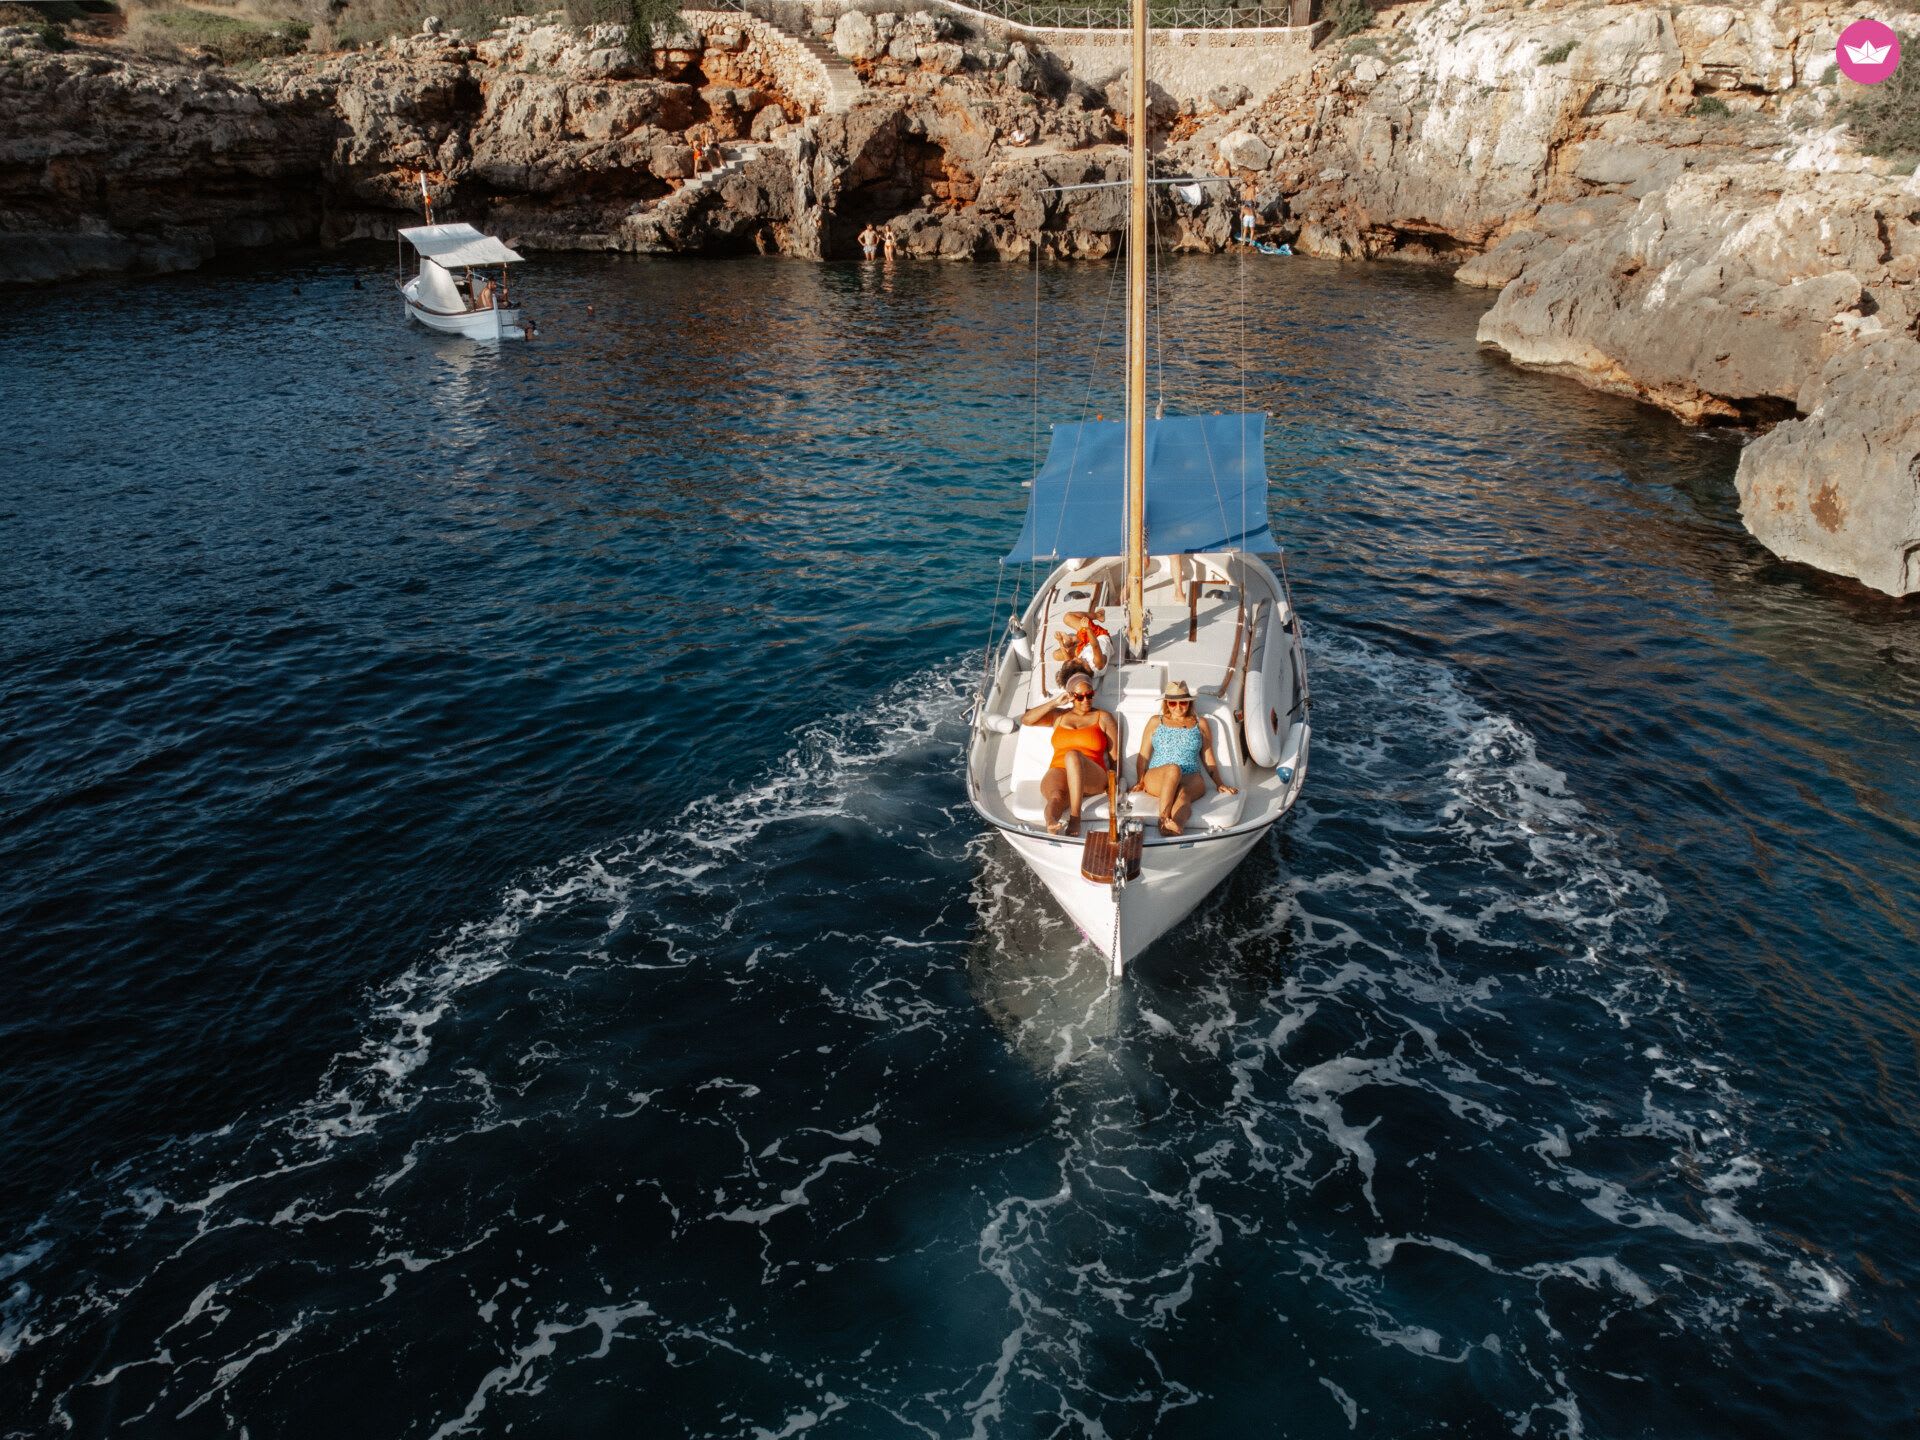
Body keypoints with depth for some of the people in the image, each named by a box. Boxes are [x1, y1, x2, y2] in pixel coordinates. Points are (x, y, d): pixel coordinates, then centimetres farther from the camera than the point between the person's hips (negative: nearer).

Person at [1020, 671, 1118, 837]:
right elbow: (1026, 720, 10)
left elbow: (1114, 755, 10)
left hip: (1092, 778, -1)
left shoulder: (1103, 717, 17)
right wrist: (1054, 703, 4)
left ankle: (1075, 817, -46)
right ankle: (1051, 824, -73)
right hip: (1058, 772, 1)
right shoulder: (1059, 716, 24)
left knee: (1072, 755, -38)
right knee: (1057, 796, -37)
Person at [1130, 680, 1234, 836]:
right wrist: (1140, 781, 1)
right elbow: (1143, 756, 16)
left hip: (1191, 778, 0)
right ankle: (1163, 819, -57)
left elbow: (1208, 759, 20)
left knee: (1183, 793, -38)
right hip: (1157, 779, 0)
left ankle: (1177, 825, -71)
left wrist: (1219, 784, 8)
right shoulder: (1156, 722, 21)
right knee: (1173, 769, -38)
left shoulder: (1199, 724, 22)